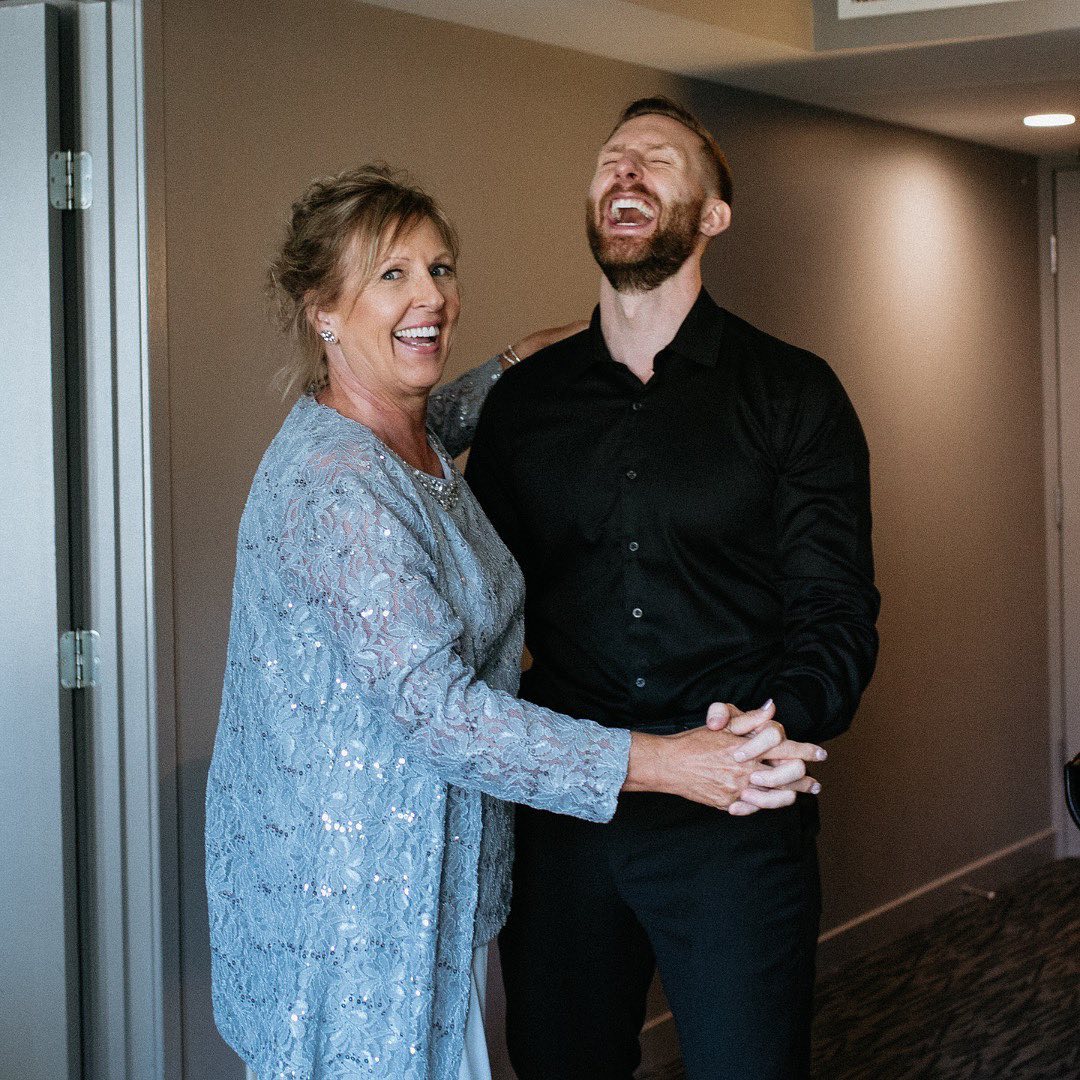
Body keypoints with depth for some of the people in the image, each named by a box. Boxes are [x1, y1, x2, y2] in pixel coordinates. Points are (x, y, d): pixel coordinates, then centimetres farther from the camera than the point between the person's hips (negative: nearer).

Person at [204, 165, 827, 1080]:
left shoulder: (410, 437, 7)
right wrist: (661, 763, -32)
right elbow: (435, 709, -29)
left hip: (428, 877, 10)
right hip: (348, 895, -10)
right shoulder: (337, 487, -24)